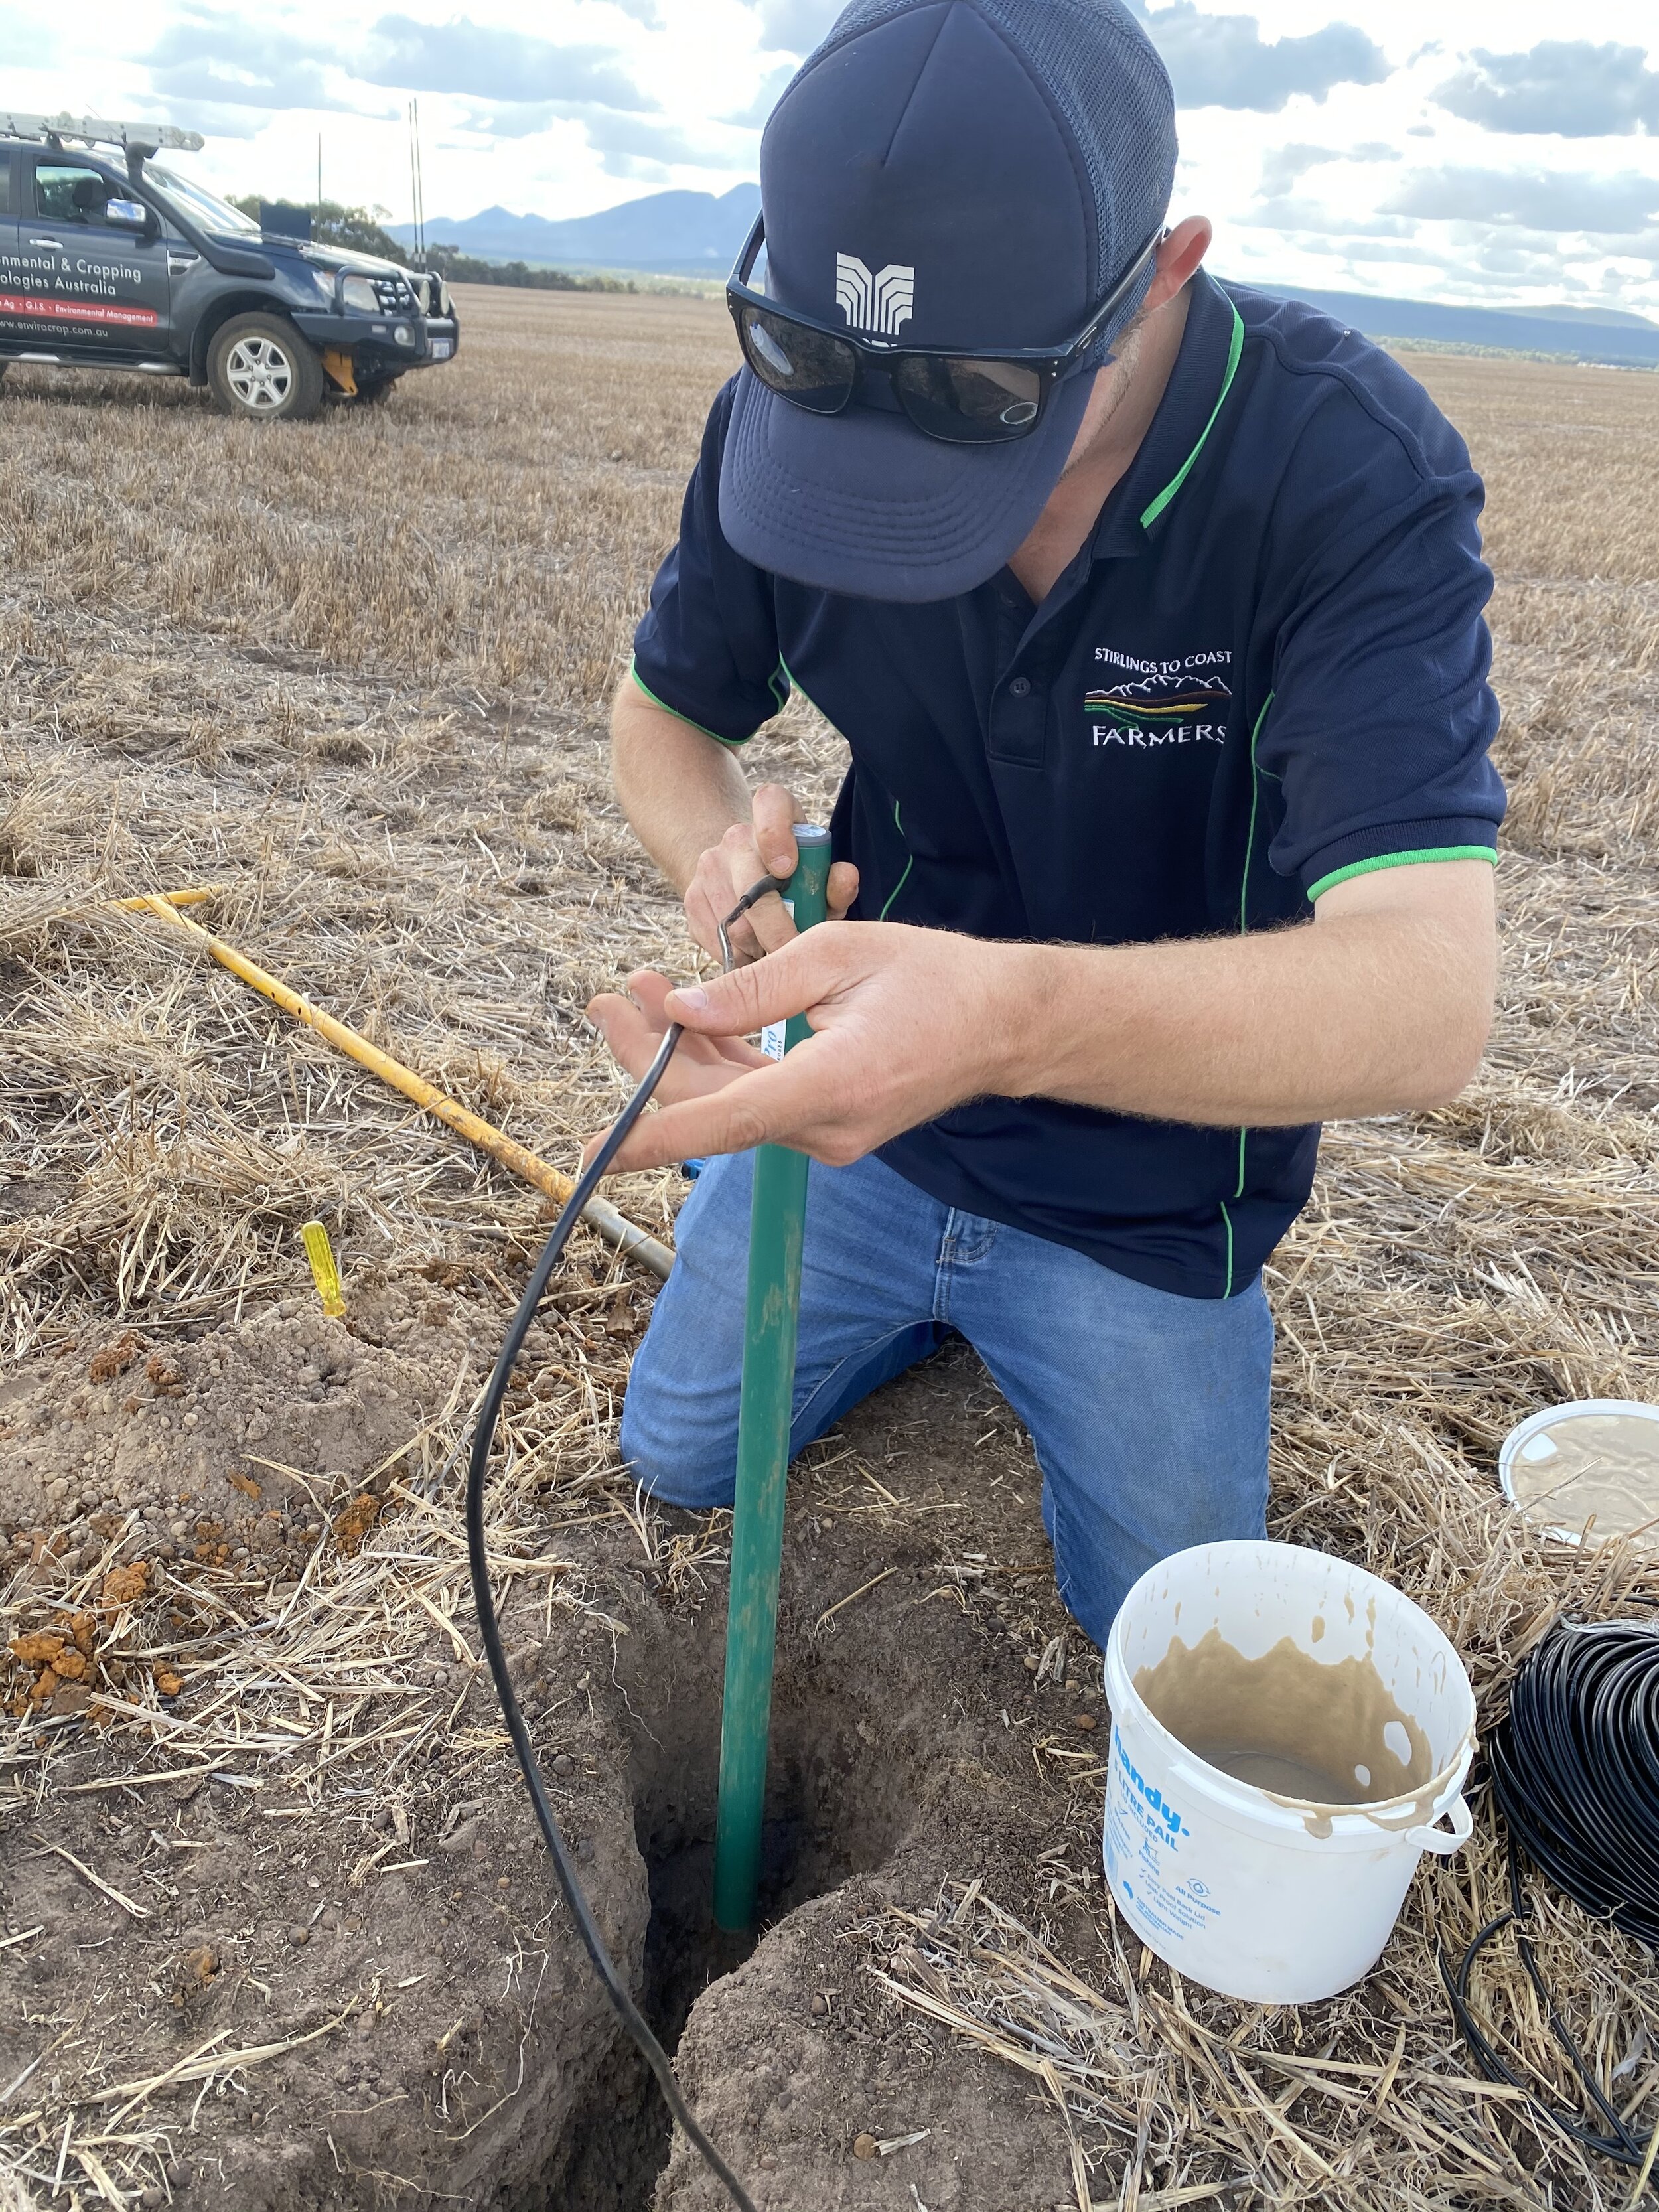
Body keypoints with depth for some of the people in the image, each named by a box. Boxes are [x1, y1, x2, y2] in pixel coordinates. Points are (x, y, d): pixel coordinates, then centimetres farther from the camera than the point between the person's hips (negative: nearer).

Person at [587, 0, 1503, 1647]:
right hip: (859, 1099, 3)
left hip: (1149, 1194, -2)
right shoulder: (784, 406, -15)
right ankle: (938, 1297, 40)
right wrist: (721, 855, -27)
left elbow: (1427, 997, -39)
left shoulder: (1356, 474, -29)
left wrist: (1018, 1013, -59)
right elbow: (664, 717, -1)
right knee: (677, 1457, 17)